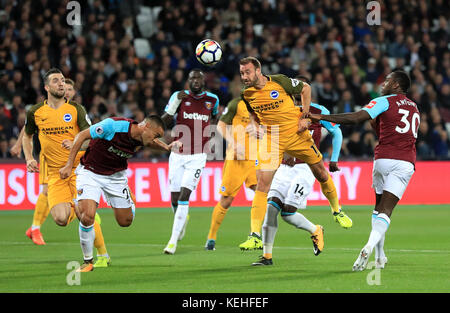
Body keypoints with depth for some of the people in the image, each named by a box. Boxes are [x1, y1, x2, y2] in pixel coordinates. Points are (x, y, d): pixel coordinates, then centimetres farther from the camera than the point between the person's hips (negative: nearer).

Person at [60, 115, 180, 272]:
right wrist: (69, 165, -21)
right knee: (87, 217, -22)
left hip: (116, 176, 5)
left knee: (125, 222, 8)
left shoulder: (141, 140, -10)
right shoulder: (113, 125, -30)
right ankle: (88, 261, -4)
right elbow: (82, 135, -21)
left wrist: (167, 147, -3)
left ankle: (129, 200, 43)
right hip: (90, 172, -5)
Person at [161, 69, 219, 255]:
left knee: (184, 196, -14)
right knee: (175, 199, 4)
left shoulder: (212, 99, 4)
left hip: (197, 157, -1)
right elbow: (164, 122, -6)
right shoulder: (179, 96, -1)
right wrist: (175, 103, -19)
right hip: (178, 156, 1)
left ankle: (173, 241, -11)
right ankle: (183, 218, 40)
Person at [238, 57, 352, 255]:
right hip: (270, 139, 1)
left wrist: (304, 116, -3)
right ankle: (255, 236, -14)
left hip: (296, 133, -1)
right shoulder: (247, 94, -3)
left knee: (321, 173, 8)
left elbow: (305, 88, 4)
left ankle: (337, 211, 35)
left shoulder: (280, 81, -13)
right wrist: (255, 125, -2)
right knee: (262, 184, -13)